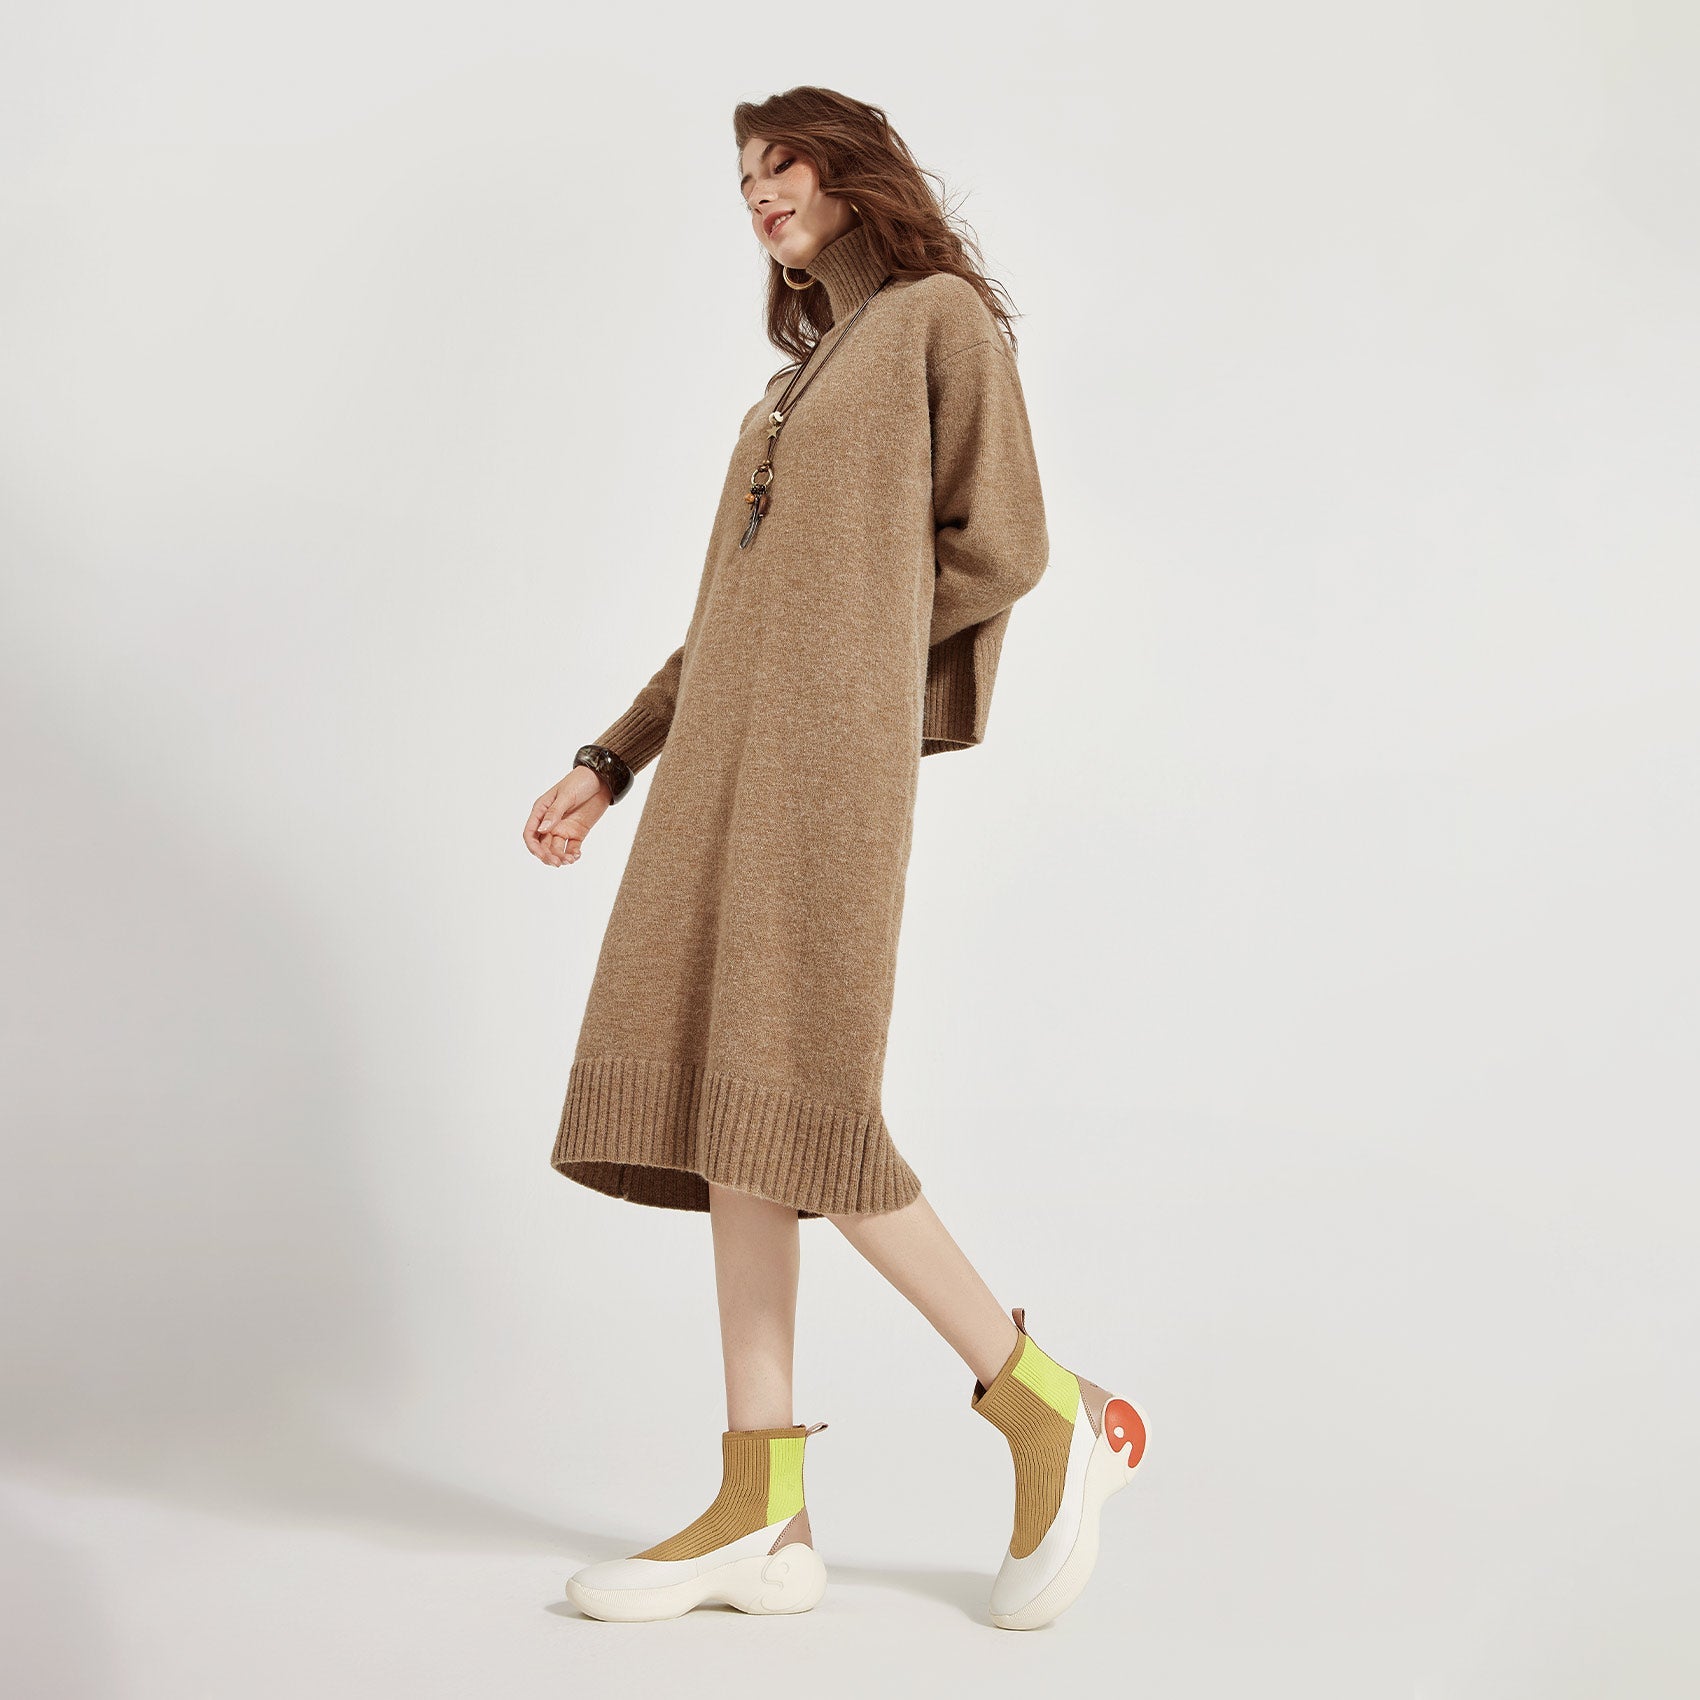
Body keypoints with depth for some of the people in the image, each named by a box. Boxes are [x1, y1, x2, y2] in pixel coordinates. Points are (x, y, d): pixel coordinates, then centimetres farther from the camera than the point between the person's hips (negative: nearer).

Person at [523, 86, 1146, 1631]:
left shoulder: (945, 313, 6)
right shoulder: (798, 380, 28)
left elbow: (1002, 549, -4)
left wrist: (852, 638, 6)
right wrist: (609, 767, 16)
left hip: (827, 749, -8)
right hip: (726, 755, 8)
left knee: (785, 1110, -16)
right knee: (728, 1110, -1)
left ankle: (1054, 1415, -3)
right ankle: (763, 1514, 0)